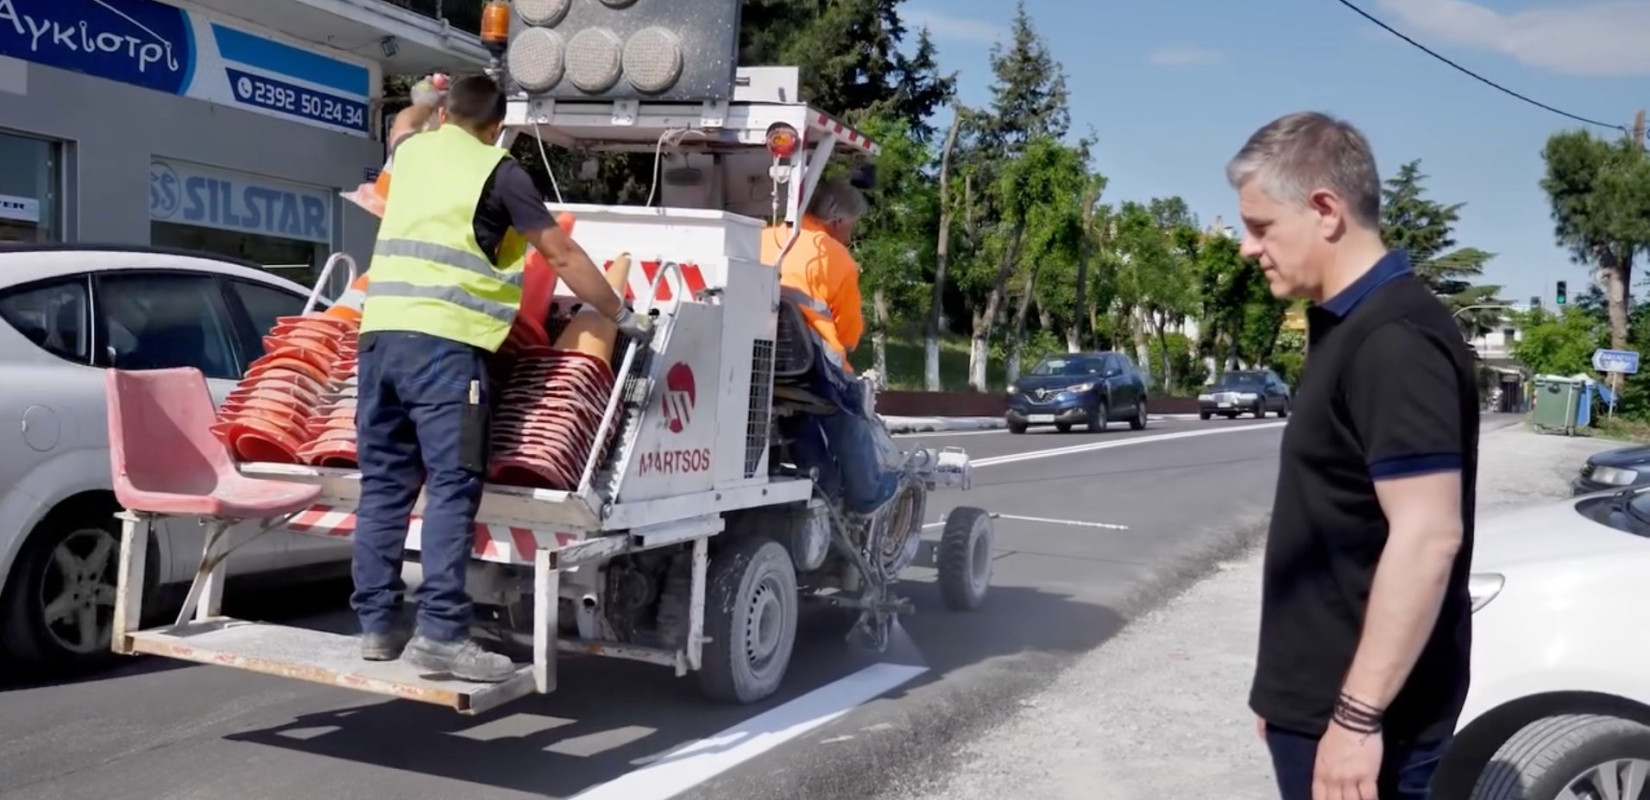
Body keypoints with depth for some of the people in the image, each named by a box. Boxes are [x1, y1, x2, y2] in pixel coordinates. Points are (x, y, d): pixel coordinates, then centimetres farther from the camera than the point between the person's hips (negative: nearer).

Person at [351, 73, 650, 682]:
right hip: (444, 341, -6)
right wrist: (622, 316, 11)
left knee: (384, 483, 10)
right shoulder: (498, 172, 3)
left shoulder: (413, 150, 20)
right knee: (451, 487, -8)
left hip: (381, 331, 6)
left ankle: (377, 624, 14)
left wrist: (424, 101, 68)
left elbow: (404, 124, 47)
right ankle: (441, 633, -14)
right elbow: (562, 256, 3)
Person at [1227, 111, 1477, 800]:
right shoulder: (1350, 328, 12)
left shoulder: (1394, 340, -20)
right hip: (1316, 699, 9)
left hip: (1354, 713, -9)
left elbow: (1428, 535, -25)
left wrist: (1358, 715, -24)